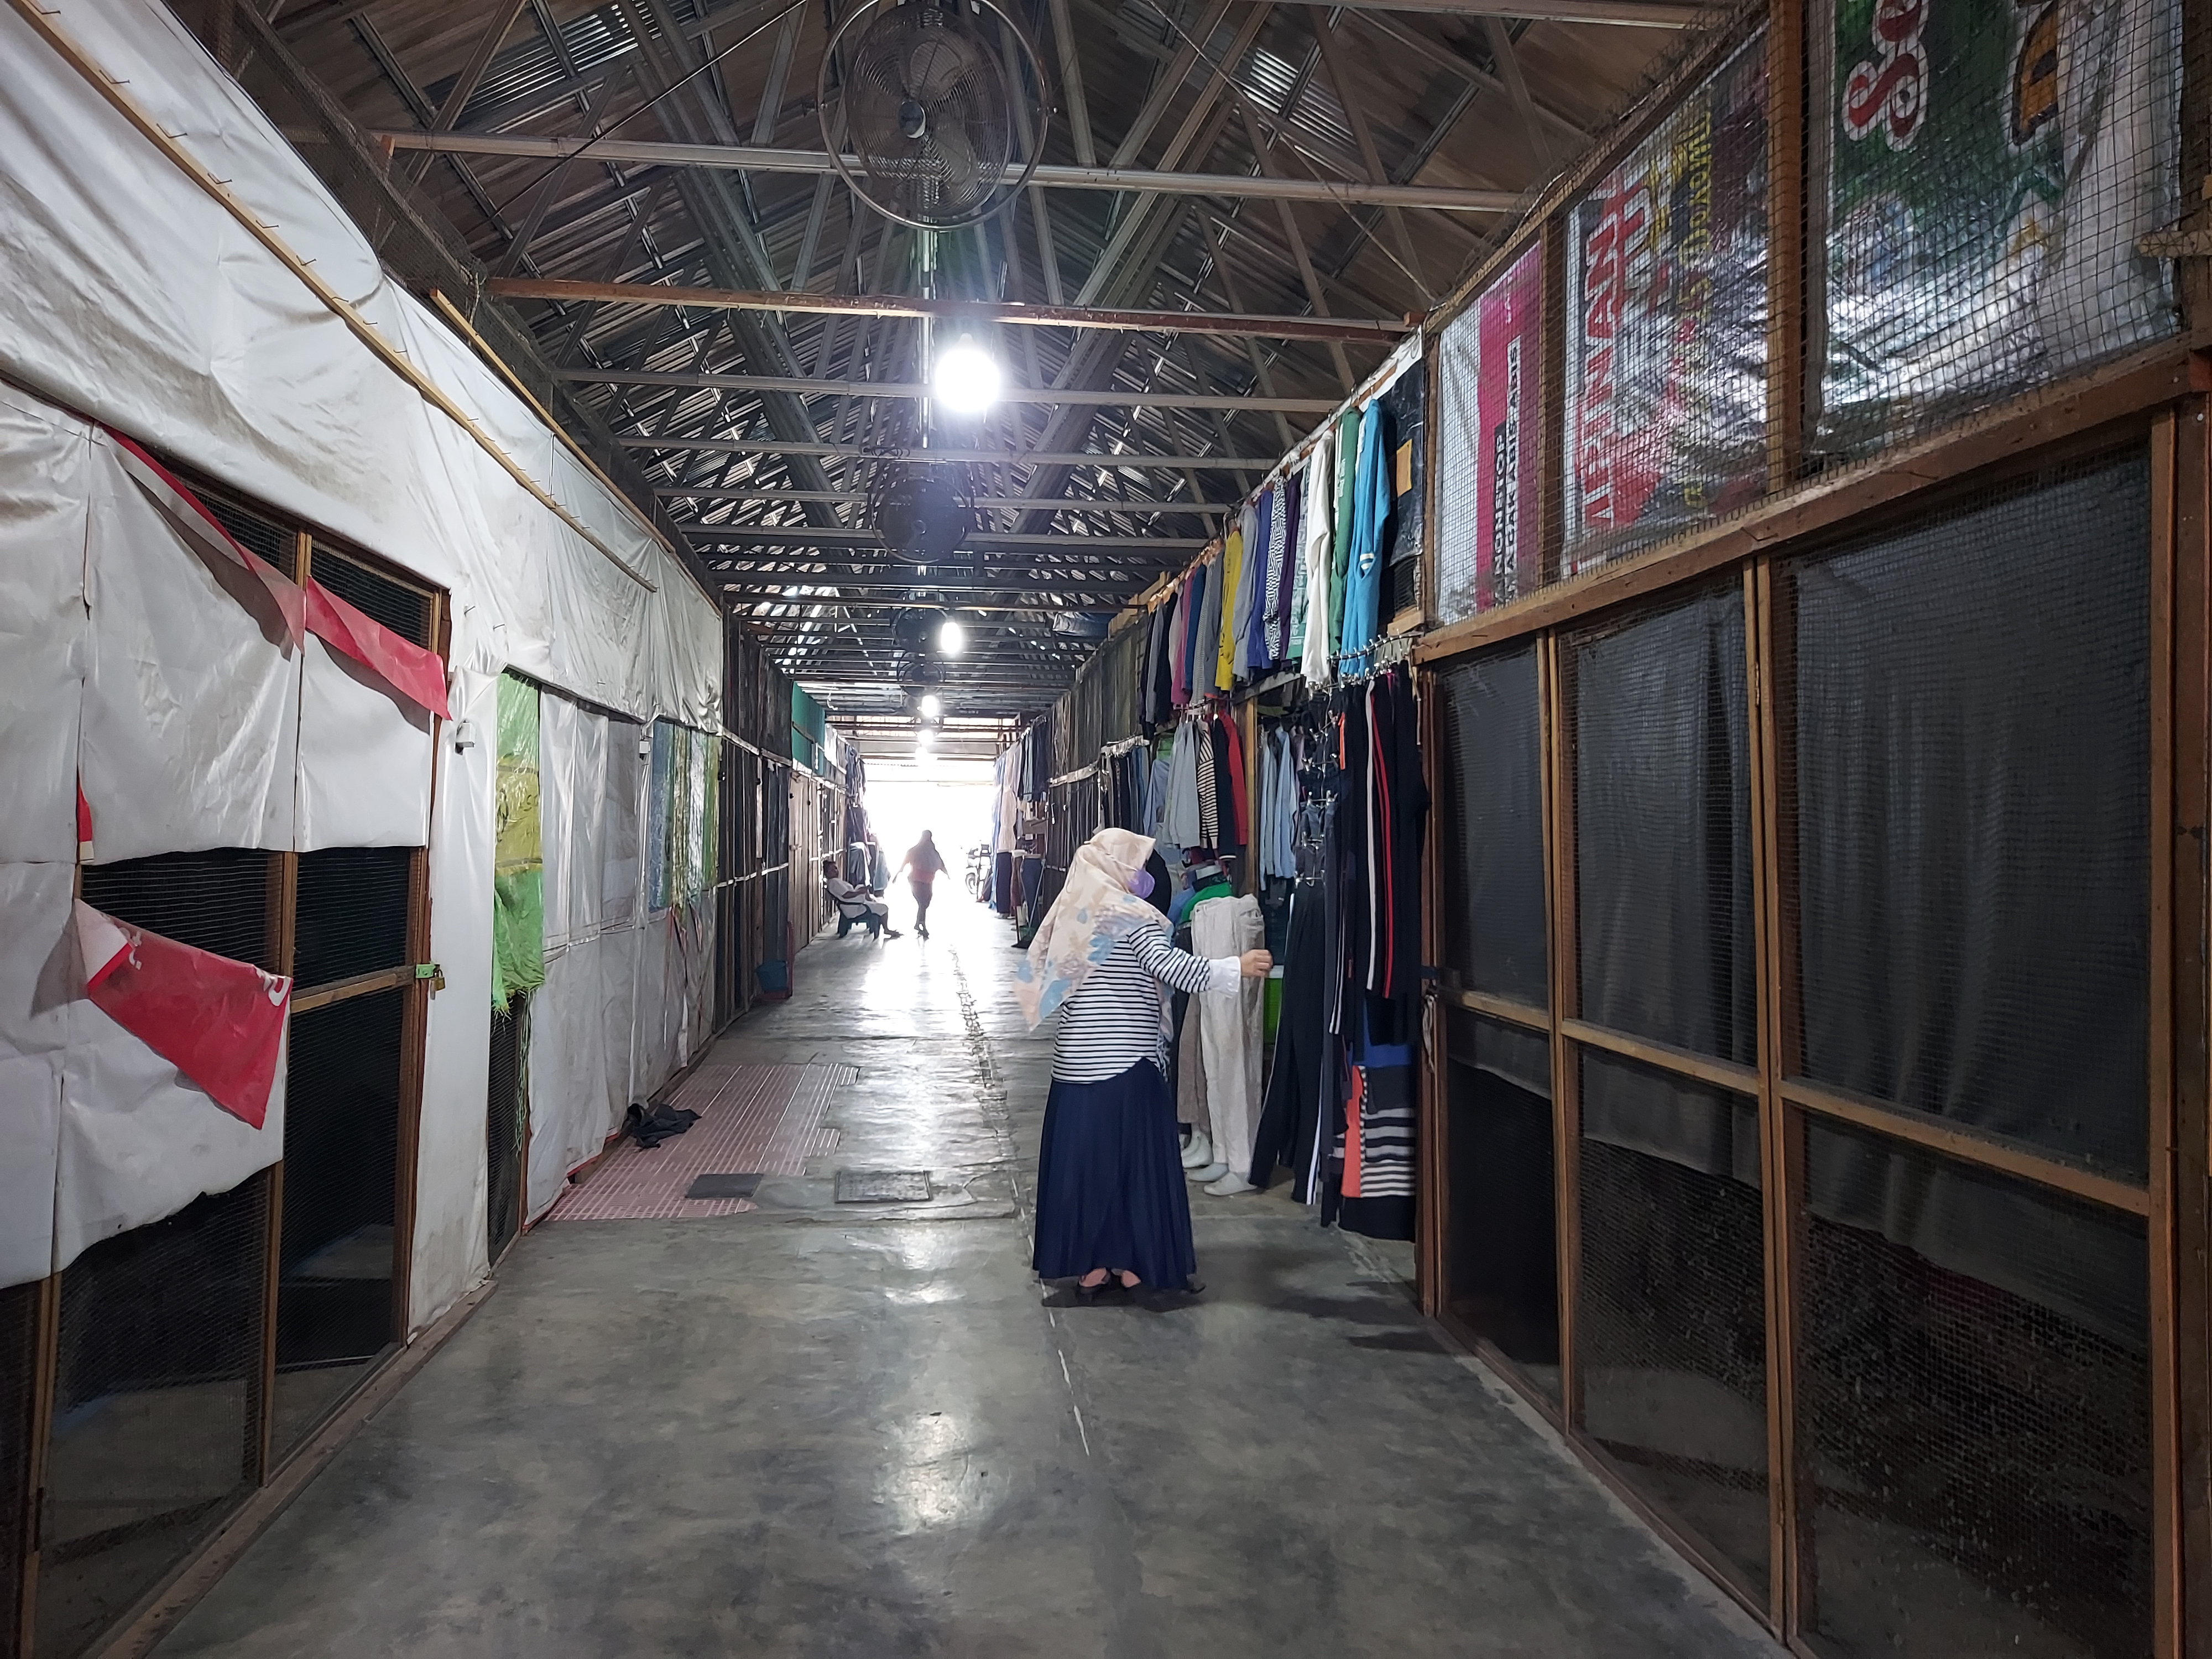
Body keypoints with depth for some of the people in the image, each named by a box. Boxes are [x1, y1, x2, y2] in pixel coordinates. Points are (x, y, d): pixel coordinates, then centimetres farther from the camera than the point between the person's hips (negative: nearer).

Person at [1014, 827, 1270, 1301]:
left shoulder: (1069, 912, 9)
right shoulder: (1130, 914, -11)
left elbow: (1039, 978, 15)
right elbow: (1165, 964, -25)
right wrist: (1235, 969, -24)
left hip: (1076, 1061, 6)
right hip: (1126, 1061, -6)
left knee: (1083, 1156, 9)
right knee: (1135, 1157, 5)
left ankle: (1087, 1264, 14)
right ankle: (1131, 1263, 12)